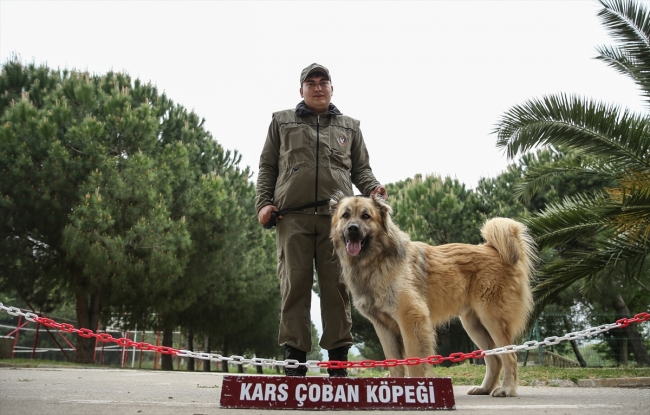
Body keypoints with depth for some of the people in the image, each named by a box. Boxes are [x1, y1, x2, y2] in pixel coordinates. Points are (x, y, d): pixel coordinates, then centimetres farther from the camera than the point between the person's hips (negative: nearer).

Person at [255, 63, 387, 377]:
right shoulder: (282, 122, 21)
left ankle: (338, 361, 3)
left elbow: (361, 168, 22)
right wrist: (263, 203, 3)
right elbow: (267, 166, 17)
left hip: (337, 216, 1)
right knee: (295, 285, -4)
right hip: (293, 216, -1)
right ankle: (294, 360, 1)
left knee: (337, 287, -3)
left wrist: (373, 188, 1)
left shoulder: (349, 127, 24)